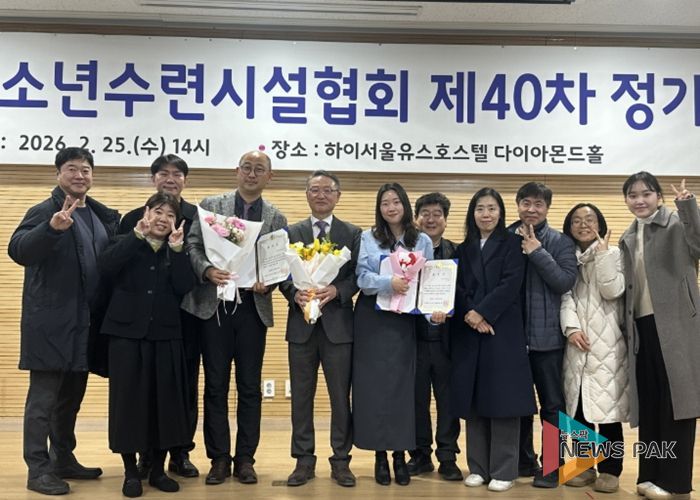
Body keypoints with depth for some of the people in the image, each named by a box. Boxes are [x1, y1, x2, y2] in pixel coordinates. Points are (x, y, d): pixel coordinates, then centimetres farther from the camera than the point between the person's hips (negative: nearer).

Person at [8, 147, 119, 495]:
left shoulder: (102, 216, 12)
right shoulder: (45, 211, -8)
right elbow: (18, 251, -22)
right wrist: (52, 227, -36)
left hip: (85, 321, 7)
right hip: (51, 321, -7)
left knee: (71, 397, 17)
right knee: (43, 397, 0)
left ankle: (64, 460, 30)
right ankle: (38, 469, 10)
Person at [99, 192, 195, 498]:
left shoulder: (177, 251, 10)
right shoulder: (126, 244, 5)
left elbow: (185, 287, -6)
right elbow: (105, 267, -16)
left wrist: (177, 249, -12)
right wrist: (137, 235, -20)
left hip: (165, 334, 2)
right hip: (127, 331, -2)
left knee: (164, 399, 3)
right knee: (129, 398, 0)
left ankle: (158, 469, 16)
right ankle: (131, 471, 12)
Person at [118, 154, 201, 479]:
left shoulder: (199, 218, 2)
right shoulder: (134, 218, 5)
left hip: (186, 314, 0)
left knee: (185, 384, 8)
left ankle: (181, 453, 20)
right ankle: (146, 454, 20)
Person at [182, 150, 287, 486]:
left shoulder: (276, 218, 8)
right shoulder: (210, 206, 5)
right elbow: (193, 246, -1)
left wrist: (267, 283, -15)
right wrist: (207, 270, -19)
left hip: (253, 307, 1)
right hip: (214, 305, -1)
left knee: (249, 387, 7)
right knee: (215, 385, 6)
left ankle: (245, 459, 18)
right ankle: (219, 458, 17)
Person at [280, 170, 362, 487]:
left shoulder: (353, 234, 6)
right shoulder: (291, 233, 9)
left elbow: (358, 276, -1)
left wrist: (336, 291, -18)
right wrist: (295, 294, -15)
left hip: (338, 324, -1)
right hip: (302, 324, 1)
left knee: (340, 397, 5)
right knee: (301, 396, 8)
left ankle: (341, 460, 17)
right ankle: (304, 460, 18)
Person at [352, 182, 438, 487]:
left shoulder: (422, 241, 7)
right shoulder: (368, 238, 3)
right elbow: (362, 277, -9)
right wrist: (389, 283, -26)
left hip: (406, 322, 1)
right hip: (373, 320, -1)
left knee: (403, 386, 2)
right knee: (374, 385, 1)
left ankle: (400, 455, 13)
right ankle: (380, 456, 12)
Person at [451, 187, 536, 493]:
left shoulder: (511, 244, 4)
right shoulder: (464, 249, 14)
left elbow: (511, 284, -8)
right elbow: (457, 288, 5)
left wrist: (482, 313, -15)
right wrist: (469, 315, -12)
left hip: (503, 331, -3)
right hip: (468, 333, 3)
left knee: (502, 399, -3)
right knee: (472, 401, 5)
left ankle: (503, 471, 5)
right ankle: (478, 467, 14)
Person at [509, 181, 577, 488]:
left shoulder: (561, 242, 0)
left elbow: (566, 281, -13)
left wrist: (537, 252, -17)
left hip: (547, 335, -2)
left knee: (552, 405, 7)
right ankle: (524, 460, 28)